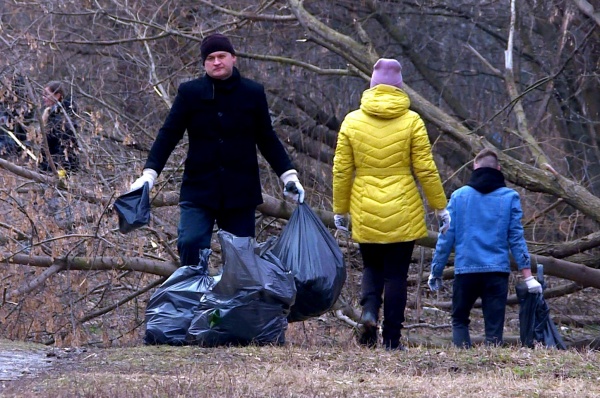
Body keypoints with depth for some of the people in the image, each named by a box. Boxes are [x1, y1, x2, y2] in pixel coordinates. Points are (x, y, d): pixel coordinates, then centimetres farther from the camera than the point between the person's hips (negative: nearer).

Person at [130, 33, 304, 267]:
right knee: (190, 244, -20)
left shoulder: (253, 93, 5)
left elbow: (267, 140, 14)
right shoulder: (190, 93, 1)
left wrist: (288, 176, 7)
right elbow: (168, 135, 2)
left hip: (241, 194, 1)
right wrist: (149, 174, -10)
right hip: (199, 191, -1)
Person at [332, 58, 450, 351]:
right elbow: (426, 169, -3)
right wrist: (440, 207, 6)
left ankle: (369, 310, -9)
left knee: (372, 267, 18)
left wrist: (340, 211, 12)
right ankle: (391, 339, 4)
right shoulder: (412, 121, -4)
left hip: (365, 213, 1)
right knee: (396, 274, 5)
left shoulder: (352, 121, 0)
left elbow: (341, 171, 2)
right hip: (403, 213, -1)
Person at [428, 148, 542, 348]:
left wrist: (436, 271, 12)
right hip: (497, 271, 0)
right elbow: (516, 238, 1)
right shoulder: (509, 197, 3)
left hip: (465, 270, 0)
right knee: (494, 326, 2)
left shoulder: (458, 196, 5)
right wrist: (528, 276, 2)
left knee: (459, 320, 14)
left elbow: (446, 237, 4)